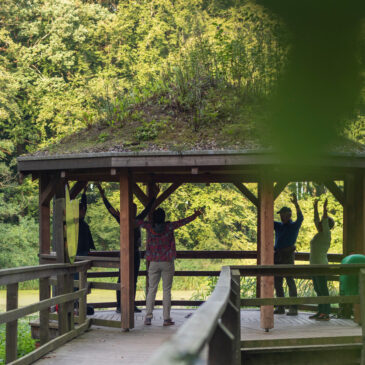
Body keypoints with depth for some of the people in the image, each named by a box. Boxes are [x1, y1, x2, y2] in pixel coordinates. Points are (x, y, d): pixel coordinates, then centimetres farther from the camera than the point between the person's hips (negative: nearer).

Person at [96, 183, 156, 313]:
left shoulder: (137, 220, 10)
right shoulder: (123, 220, -2)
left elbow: (147, 209, 20)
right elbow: (110, 209, -6)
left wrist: (154, 197, 23)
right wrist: (103, 196, -10)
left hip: (136, 253, 5)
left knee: (133, 281, 9)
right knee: (122, 280, -4)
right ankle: (119, 306, -2)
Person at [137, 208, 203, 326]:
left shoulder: (150, 227, -4)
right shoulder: (169, 227, -7)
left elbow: (138, 221, 6)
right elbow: (184, 221, 0)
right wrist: (196, 215, 14)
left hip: (154, 263, 2)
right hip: (167, 263, -2)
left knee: (151, 290, 6)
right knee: (166, 290, 2)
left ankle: (148, 317, 2)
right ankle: (166, 318, 0)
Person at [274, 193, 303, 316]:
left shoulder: (294, 226, 1)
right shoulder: (278, 226, 17)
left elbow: (300, 217, -17)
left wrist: (296, 204, -30)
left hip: (288, 256, -7)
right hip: (277, 256, 7)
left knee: (290, 281, -10)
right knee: (277, 282, 6)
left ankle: (293, 308, -11)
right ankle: (280, 307, 12)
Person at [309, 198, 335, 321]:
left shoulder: (326, 234, -10)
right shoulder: (320, 233, 12)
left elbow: (325, 221, -24)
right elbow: (316, 220, 23)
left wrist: (325, 208, -26)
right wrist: (315, 208, 25)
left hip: (320, 265, -10)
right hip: (315, 265, 10)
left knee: (323, 290, -9)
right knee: (318, 289, 12)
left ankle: (326, 314, -8)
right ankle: (320, 312, 17)